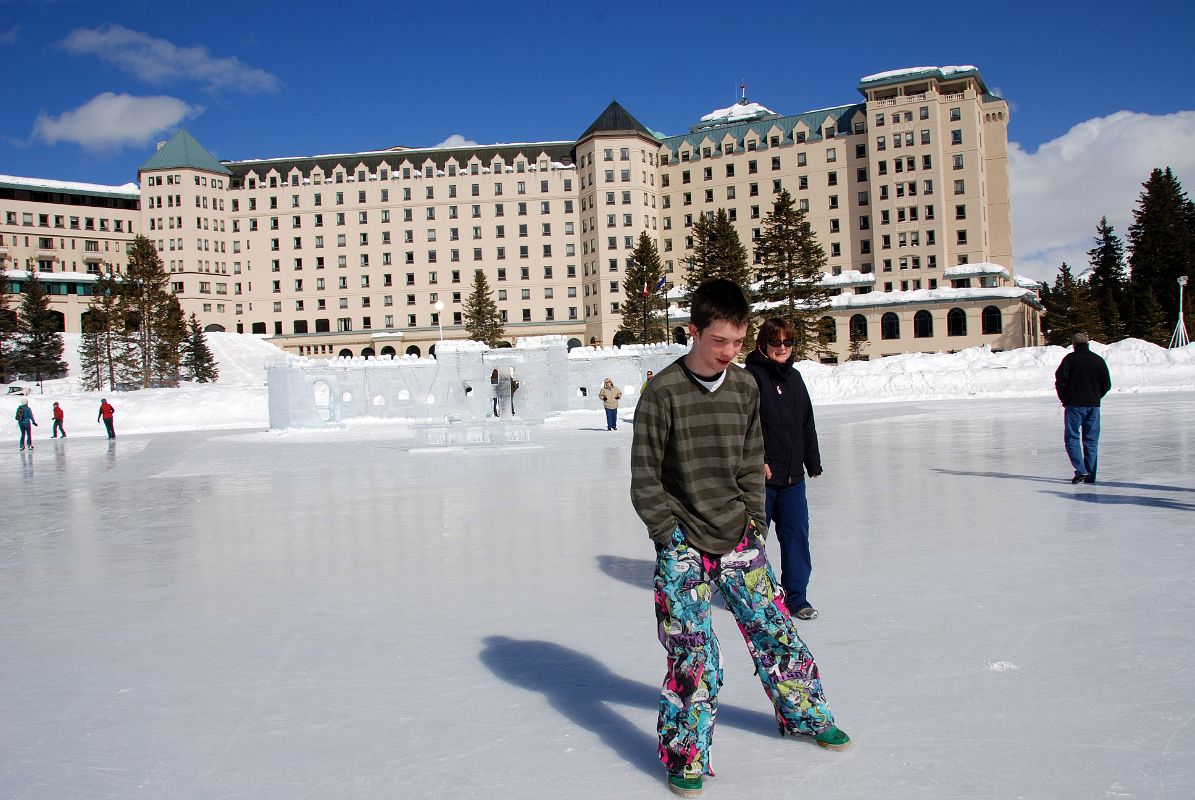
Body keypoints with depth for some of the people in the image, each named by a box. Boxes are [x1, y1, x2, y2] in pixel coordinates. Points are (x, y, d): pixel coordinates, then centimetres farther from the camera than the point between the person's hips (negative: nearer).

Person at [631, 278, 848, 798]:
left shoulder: (745, 388, 3)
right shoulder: (662, 394, -13)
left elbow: (751, 463, 11)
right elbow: (645, 478, -9)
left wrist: (754, 521, 4)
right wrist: (670, 535, -10)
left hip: (738, 537, 5)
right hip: (684, 542, -4)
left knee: (774, 629, 12)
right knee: (692, 652, -5)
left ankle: (804, 712, 35)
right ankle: (685, 754, 12)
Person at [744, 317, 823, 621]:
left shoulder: (794, 378, 13)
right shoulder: (751, 377, -9)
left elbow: (807, 424, 19)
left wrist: (813, 462, 19)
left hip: (793, 476, 6)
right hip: (760, 476, -6)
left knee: (796, 535, 6)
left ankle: (796, 596, 17)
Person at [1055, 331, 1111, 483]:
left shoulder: (1070, 358, -6)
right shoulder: (1099, 360, 6)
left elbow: (1060, 380, -8)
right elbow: (1107, 384, 9)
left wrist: (1064, 399, 5)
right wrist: (1095, 398, 17)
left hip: (1074, 405, -4)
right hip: (1093, 406, 4)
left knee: (1072, 438, 1)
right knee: (1091, 441, 9)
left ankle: (1081, 470, -13)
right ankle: (1090, 474, 10)